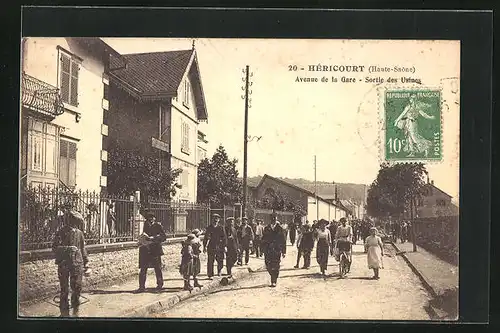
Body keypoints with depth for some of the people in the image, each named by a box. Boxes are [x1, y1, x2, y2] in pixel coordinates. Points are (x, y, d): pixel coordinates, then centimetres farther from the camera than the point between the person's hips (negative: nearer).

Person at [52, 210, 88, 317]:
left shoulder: (79, 233, 8)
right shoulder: (61, 232, -3)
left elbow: (83, 249, 16)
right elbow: (55, 247, -9)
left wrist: (85, 262, 15)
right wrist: (67, 249, -24)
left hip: (77, 263, 3)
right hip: (63, 264, -3)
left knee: (77, 287, 2)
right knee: (64, 288, 3)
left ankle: (75, 310, 18)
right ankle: (64, 311, 13)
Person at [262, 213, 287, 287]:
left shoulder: (280, 229, 2)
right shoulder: (266, 228, 9)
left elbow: (283, 241, 2)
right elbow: (263, 239, 10)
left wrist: (284, 252, -1)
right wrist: (264, 249, 1)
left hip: (277, 250, -2)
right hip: (268, 250, 2)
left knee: (275, 266, -3)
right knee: (268, 266, 0)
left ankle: (274, 281, 7)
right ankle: (274, 278, 25)